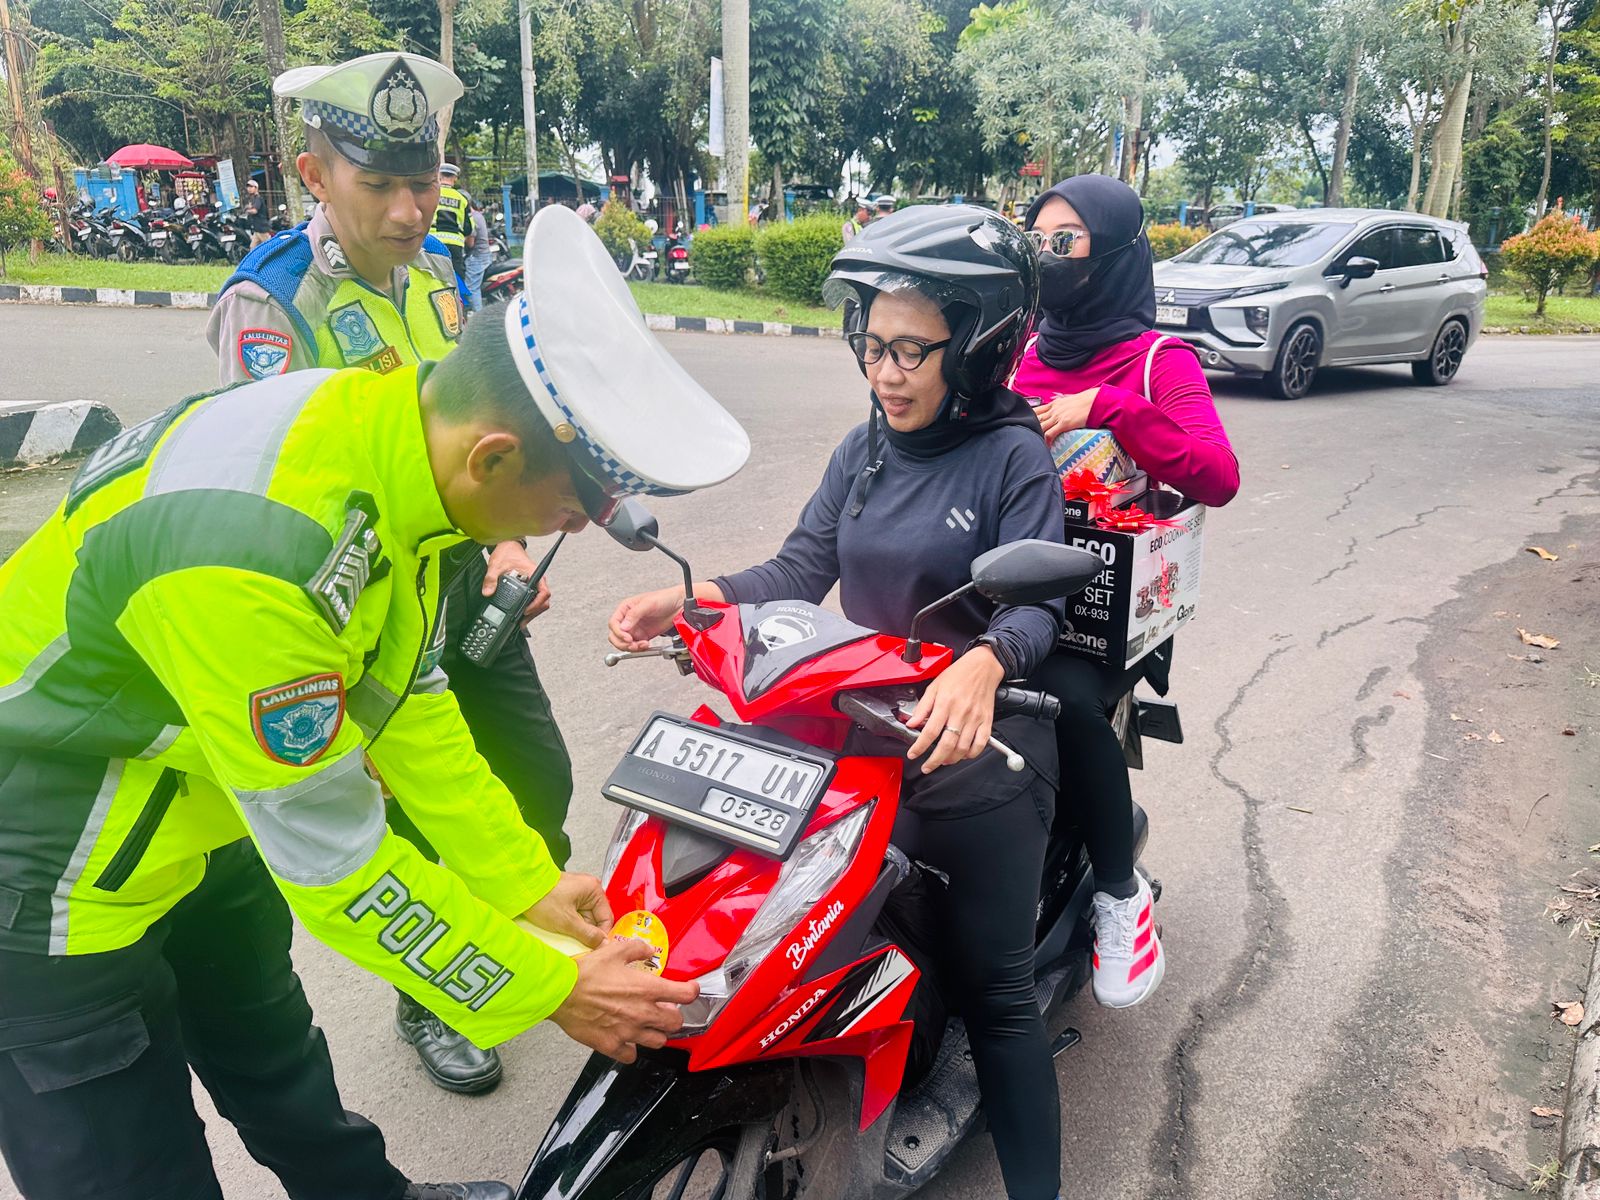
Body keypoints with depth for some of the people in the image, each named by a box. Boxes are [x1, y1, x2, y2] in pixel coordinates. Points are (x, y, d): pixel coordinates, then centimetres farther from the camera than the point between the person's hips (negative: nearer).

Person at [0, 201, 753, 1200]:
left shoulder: (397, 439, -12)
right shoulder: (255, 547, -38)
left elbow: (408, 707, -2)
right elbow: (328, 854, -29)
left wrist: (526, 884, 1)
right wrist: (548, 990, -19)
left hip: (194, 826, 8)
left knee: (273, 1052, 25)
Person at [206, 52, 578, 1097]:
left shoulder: (439, 271, 4)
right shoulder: (269, 303, -16)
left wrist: (512, 541, 0)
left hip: (468, 577, 6)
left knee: (540, 775, 15)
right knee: (424, 815, 7)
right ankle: (431, 1001, 34)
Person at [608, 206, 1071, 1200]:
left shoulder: (1013, 457, -7)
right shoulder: (865, 449, 11)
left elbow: (1036, 604, -17)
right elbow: (801, 571, 4)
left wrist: (982, 666, -39)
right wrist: (688, 599, -11)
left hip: (979, 742, -5)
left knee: (993, 992, 2)